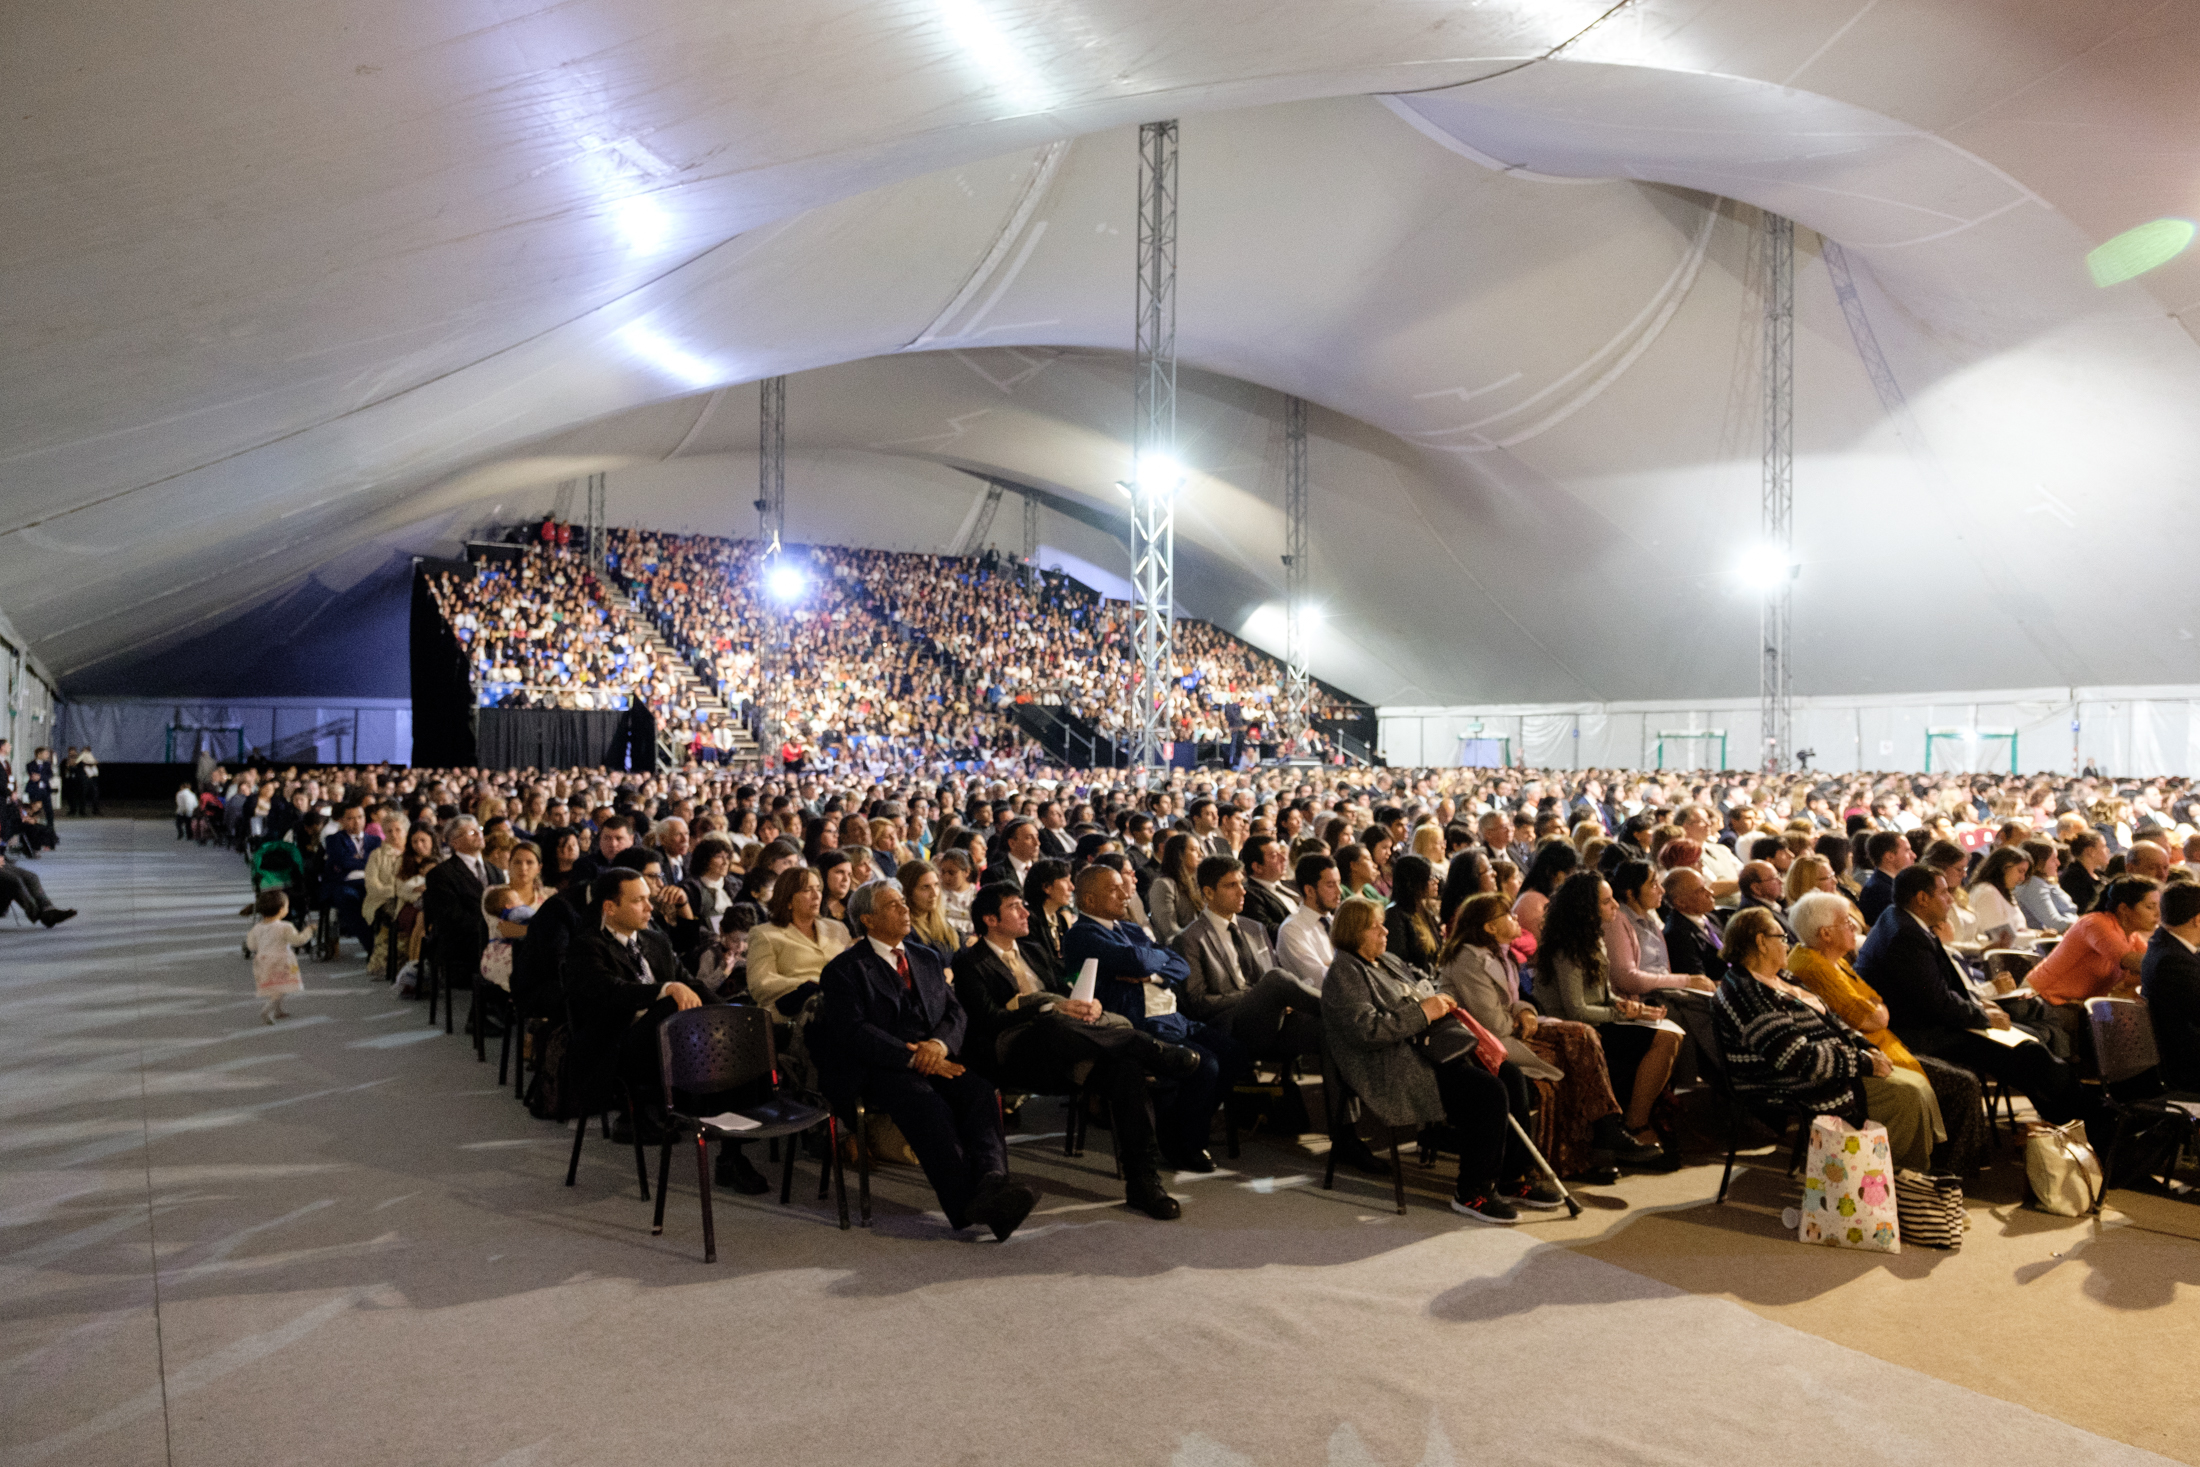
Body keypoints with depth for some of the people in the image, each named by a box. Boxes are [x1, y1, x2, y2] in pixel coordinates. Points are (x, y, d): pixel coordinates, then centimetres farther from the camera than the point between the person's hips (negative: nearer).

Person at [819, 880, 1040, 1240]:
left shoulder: (927, 958, 24)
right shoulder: (845, 969, 6)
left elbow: (957, 1012, 16)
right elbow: (853, 1032, -8)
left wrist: (939, 1043, -8)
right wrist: (912, 1058, -17)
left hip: (936, 1058, 5)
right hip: (882, 1069, -5)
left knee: (981, 1091, -28)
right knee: (928, 1103, -36)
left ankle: (991, 1182, -47)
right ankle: (965, 1205, -43)